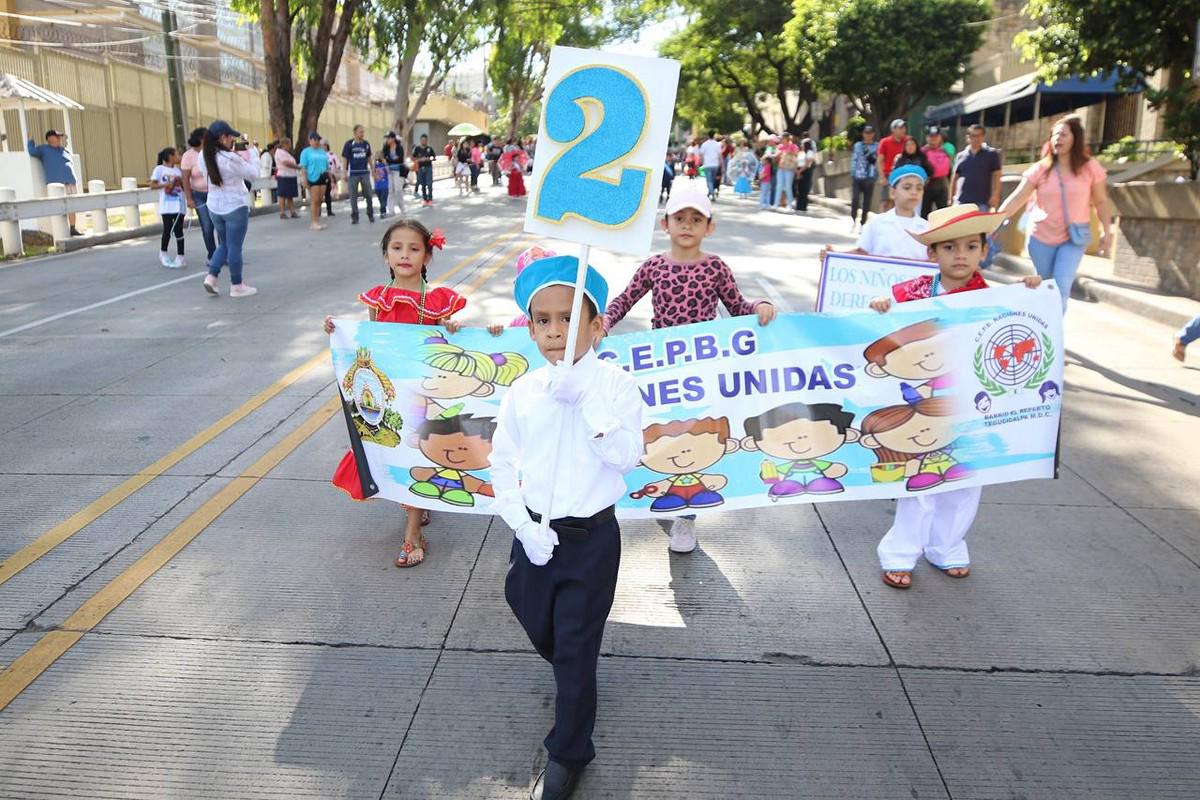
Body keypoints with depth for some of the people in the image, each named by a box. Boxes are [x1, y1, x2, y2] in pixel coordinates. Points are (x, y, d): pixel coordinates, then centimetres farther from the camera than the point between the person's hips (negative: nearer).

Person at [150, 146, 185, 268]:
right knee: (168, 230, -2)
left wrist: (181, 182, -5)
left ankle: (181, 257, 4)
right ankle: (163, 254, 17)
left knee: (179, 231, 1)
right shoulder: (159, 169, -1)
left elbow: (184, 187, 15)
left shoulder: (177, 170, 13)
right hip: (167, 206, -4)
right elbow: (152, 185, -5)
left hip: (179, 205, 4)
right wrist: (166, 184, -17)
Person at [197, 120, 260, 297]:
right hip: (235, 207, -7)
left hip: (214, 207, 7)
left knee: (224, 244, 20)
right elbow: (253, 174, -11)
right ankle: (236, 286, 9)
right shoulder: (231, 158, -22)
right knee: (235, 247, 2)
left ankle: (211, 277, 8)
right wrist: (252, 151, 1)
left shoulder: (204, 157, 0)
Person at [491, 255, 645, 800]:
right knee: (539, 628, 22)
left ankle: (568, 754, 26)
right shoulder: (522, 392, -3)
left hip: (591, 537, -4)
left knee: (576, 648, 6)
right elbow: (502, 463, 2)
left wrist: (587, 398, -27)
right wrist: (522, 525, -8)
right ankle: (571, 677, 56)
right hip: (534, 533, 4)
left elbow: (625, 456, -22)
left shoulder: (615, 384, -12)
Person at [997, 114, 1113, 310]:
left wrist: (1107, 232, -3)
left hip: (1074, 238, -2)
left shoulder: (1090, 167, -3)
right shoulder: (1040, 169, -3)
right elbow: (1017, 199, -8)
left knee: (1061, 287, -14)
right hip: (1041, 237, 2)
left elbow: (1101, 202, 3)